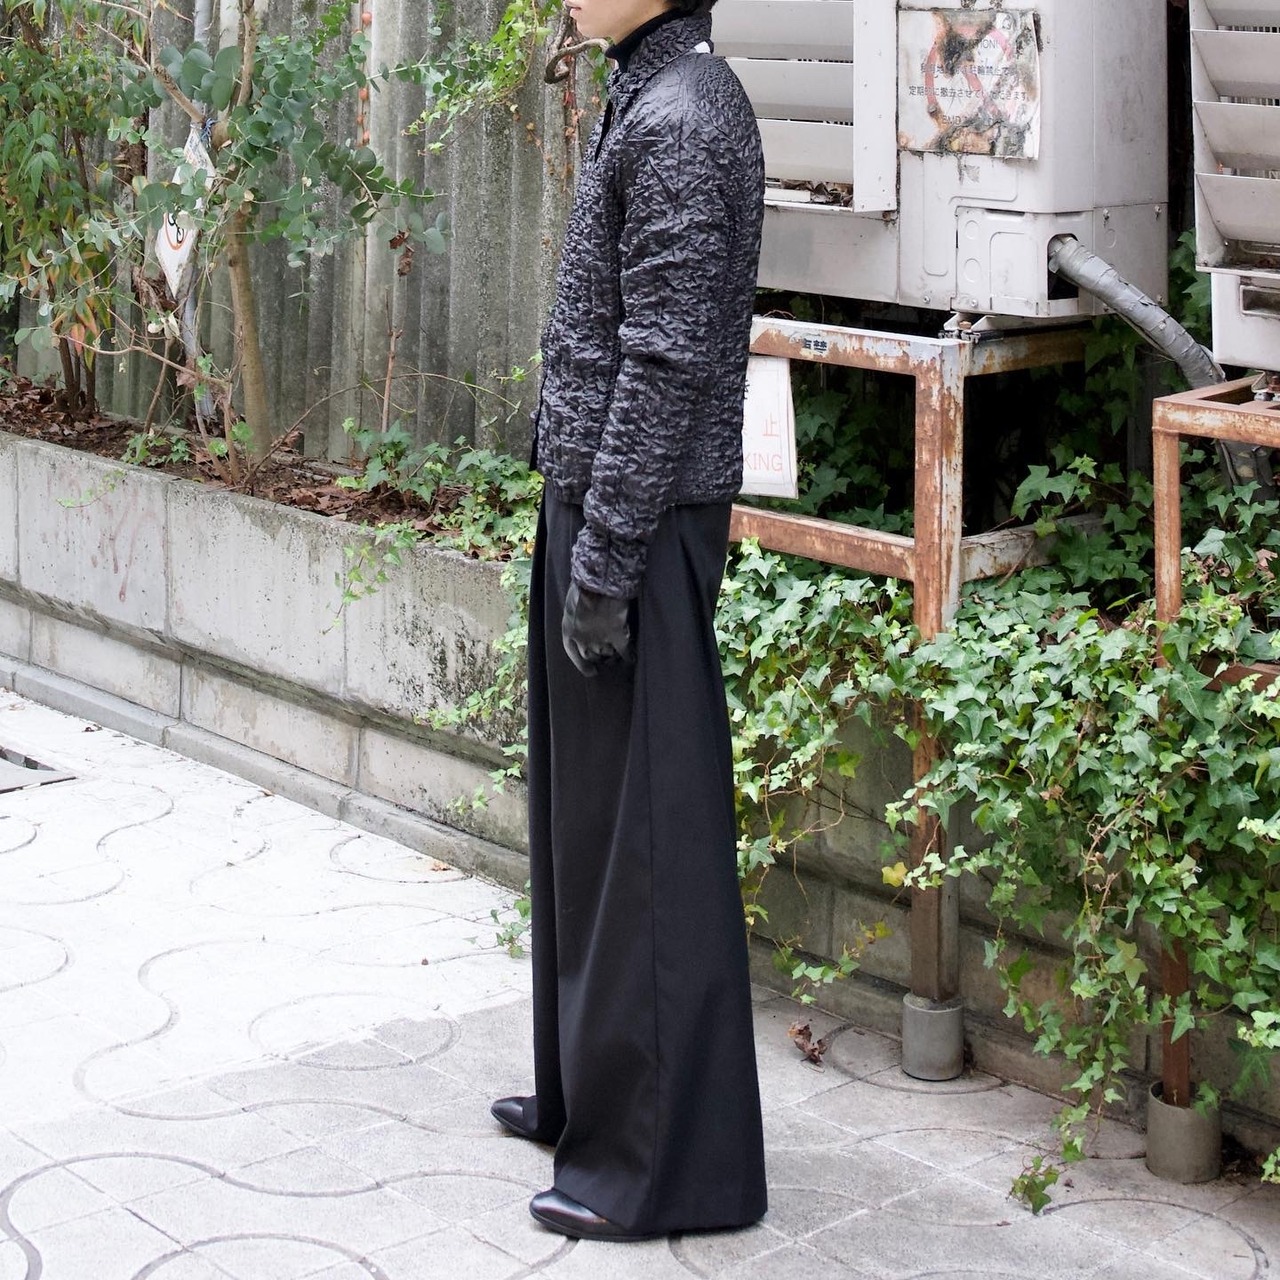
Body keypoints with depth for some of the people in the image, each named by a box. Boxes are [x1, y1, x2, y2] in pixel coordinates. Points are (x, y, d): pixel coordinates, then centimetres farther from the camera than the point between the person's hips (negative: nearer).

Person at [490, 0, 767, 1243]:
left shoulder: (679, 121, -16)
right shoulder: (644, 103, 15)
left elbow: (665, 360, -21)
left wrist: (604, 559, -20)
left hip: (641, 519, -10)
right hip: (598, 498, 11)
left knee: (644, 828, -4)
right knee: (584, 809, 18)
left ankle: (666, 1155, 5)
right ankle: (592, 1089, 32)